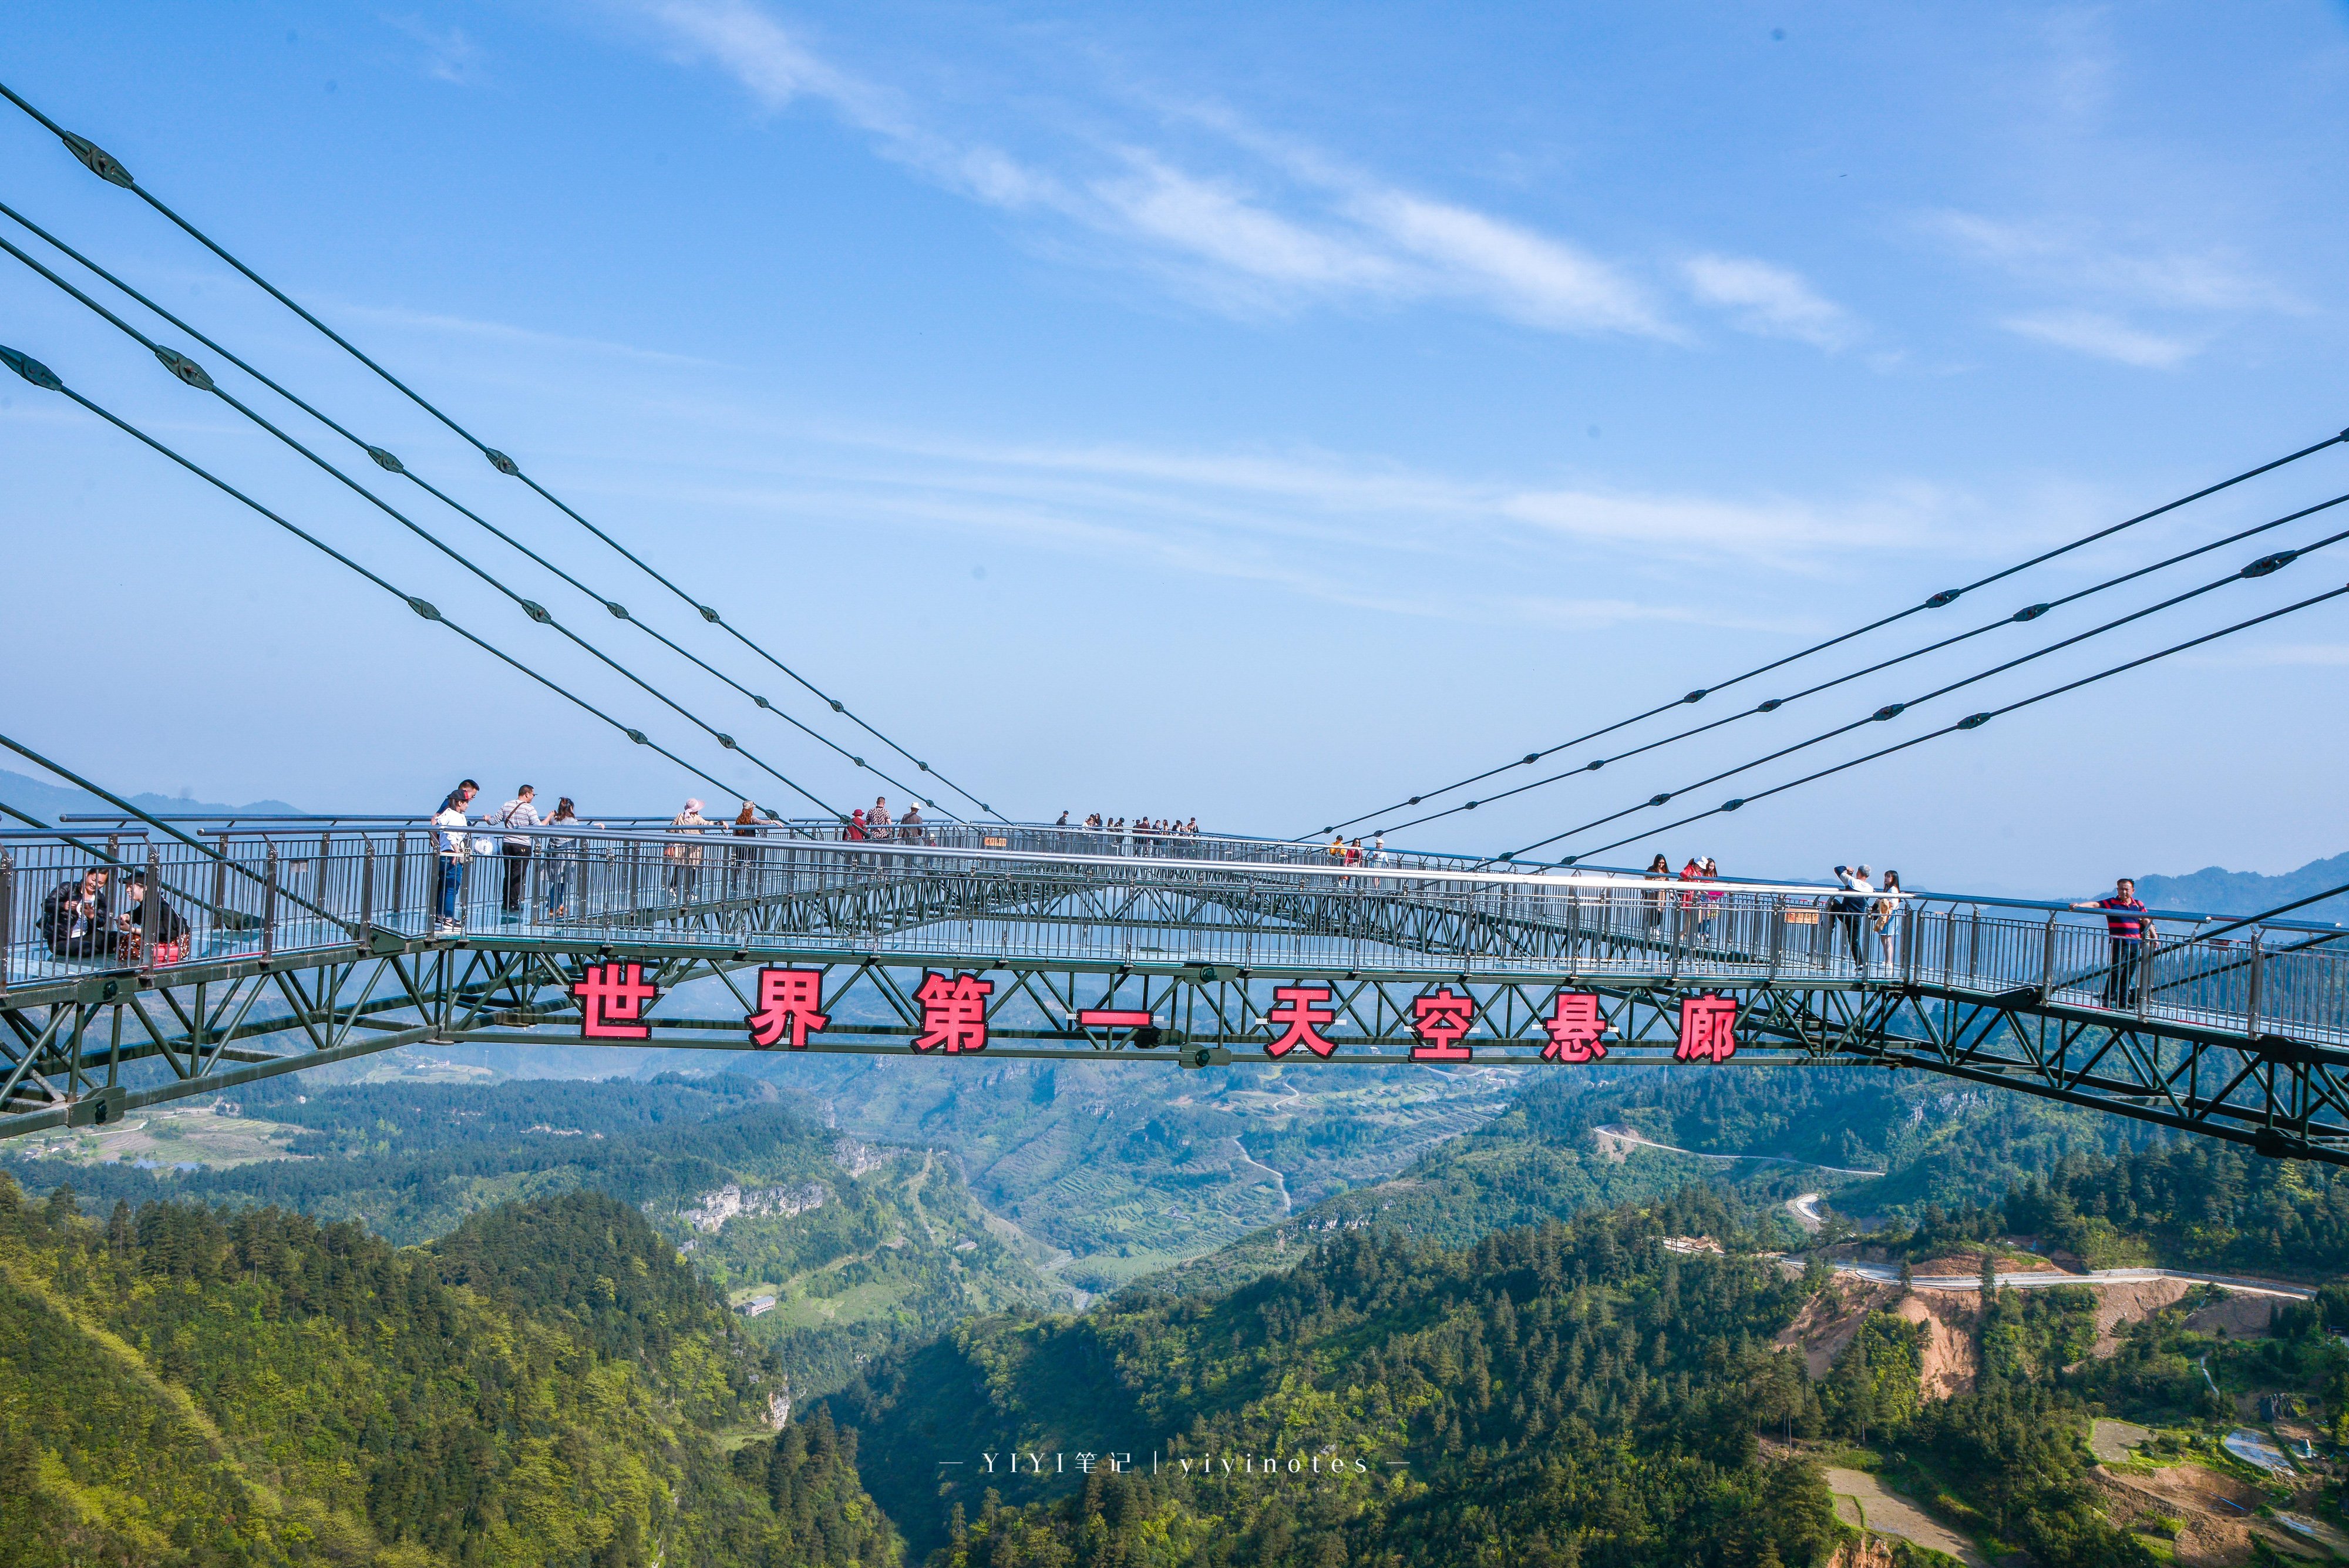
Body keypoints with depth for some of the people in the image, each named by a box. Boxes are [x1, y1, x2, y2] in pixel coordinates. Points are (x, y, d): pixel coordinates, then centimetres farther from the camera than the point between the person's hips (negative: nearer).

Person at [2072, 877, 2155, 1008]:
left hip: (2135, 944, 4)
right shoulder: (2111, 903, 0)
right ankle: (2108, 1000, -4)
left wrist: (2154, 937, 9)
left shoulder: (2138, 905, 13)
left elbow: (2147, 921, 14)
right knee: (2116, 971, -8)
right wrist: (2079, 906, -26)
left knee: (2129, 973, 7)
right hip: (2119, 943, -4)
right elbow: (2094, 905, -10)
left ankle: (2123, 1000, 14)